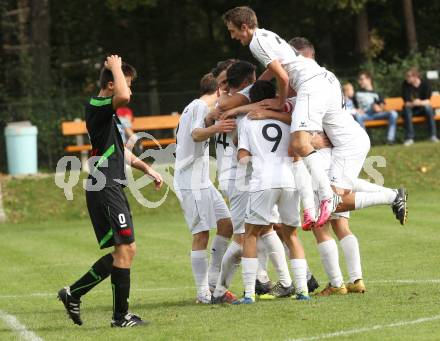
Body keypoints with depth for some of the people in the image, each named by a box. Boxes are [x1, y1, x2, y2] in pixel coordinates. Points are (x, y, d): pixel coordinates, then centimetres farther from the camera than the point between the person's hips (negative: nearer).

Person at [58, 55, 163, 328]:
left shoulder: (107, 112, 21)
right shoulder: (96, 106, -12)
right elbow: (123, 97, -33)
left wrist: (146, 168, 28)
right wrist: (116, 67, -17)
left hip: (112, 187, 10)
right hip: (105, 187, -10)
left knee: (126, 250, 12)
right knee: (125, 248, -9)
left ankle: (74, 293, 16)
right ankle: (121, 315, -4)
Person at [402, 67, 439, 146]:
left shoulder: (425, 84, -10)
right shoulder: (405, 84, -12)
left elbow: (427, 101, -16)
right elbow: (407, 104, -16)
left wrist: (420, 103, -39)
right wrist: (413, 104, -39)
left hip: (422, 108, 0)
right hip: (411, 108, 0)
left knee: (428, 108, -32)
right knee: (407, 110, -34)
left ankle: (433, 136, -30)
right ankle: (409, 138, -37)